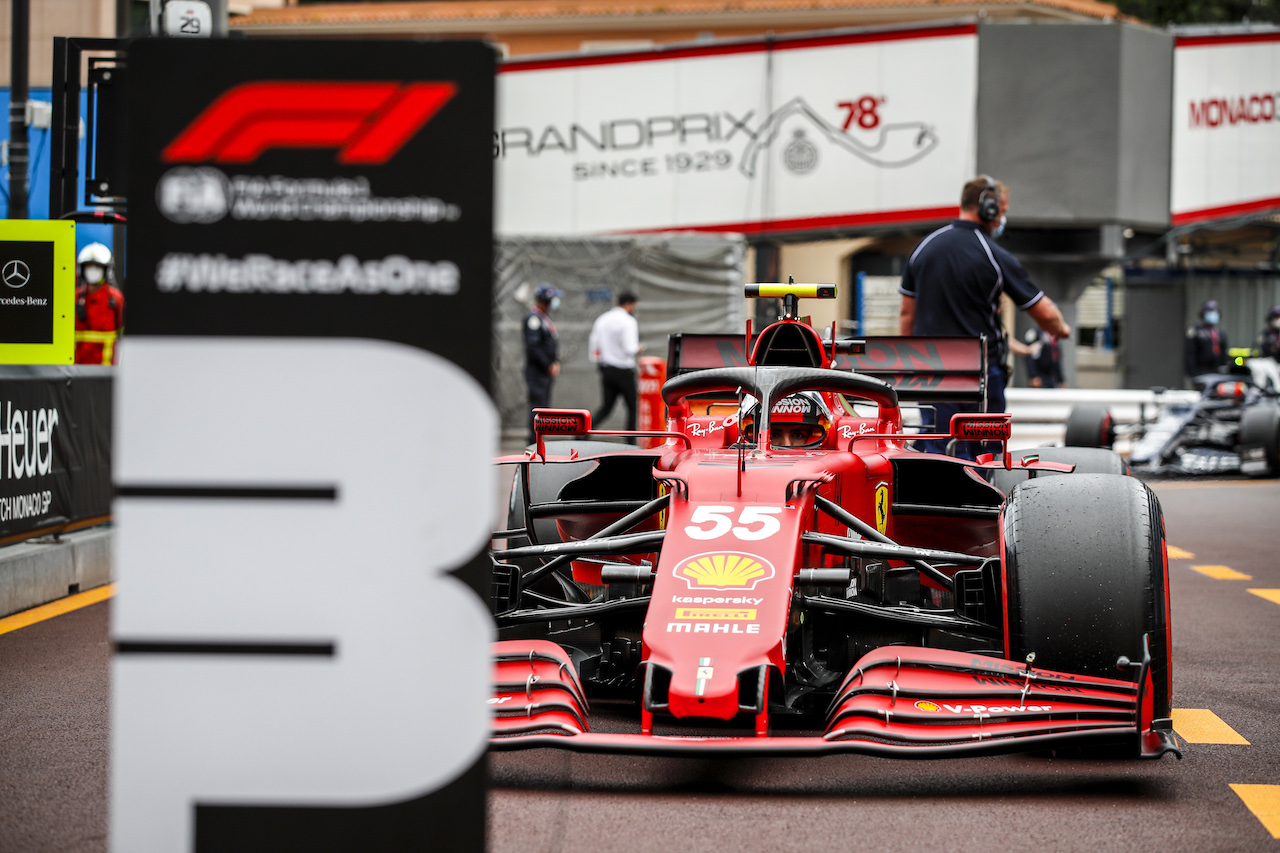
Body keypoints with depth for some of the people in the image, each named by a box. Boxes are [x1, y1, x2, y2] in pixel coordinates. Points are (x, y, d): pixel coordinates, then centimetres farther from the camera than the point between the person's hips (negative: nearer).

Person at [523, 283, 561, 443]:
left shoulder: (545, 318, 18)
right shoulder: (533, 318, -13)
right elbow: (532, 346, -21)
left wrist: (556, 363, 6)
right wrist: (548, 366, -17)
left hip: (547, 372, 10)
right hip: (537, 371, -10)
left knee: (543, 405, 10)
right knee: (538, 405, -11)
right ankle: (534, 442, -10)